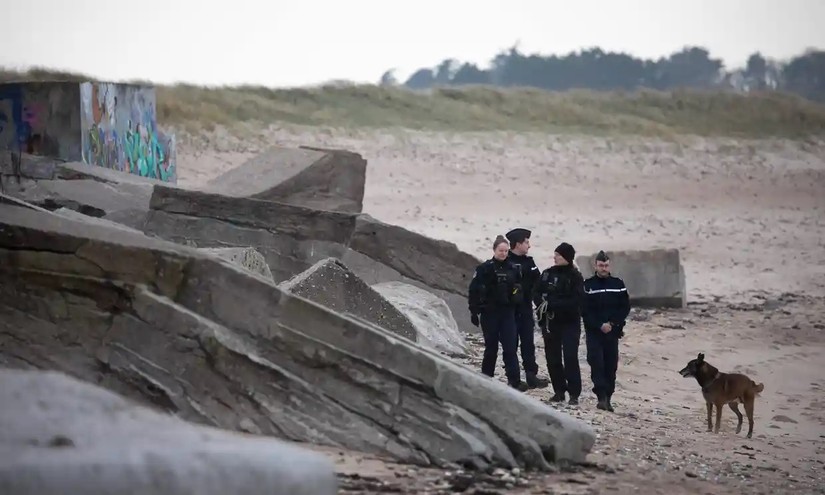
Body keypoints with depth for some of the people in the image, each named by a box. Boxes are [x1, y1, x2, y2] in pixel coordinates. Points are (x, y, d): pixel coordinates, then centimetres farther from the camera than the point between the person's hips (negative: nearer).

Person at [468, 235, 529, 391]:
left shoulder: (512, 269, 7)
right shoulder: (485, 268, -4)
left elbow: (519, 289, 19)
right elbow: (474, 290, -4)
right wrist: (474, 311, -7)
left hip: (508, 313, 2)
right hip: (489, 312, -2)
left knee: (510, 347, -6)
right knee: (491, 347, 5)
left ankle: (514, 380, -11)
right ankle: (486, 378, 18)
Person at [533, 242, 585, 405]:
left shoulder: (575, 277, -6)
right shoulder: (547, 274, 8)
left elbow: (576, 300, -15)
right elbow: (536, 293, 7)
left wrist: (552, 304, -19)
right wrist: (543, 304, -15)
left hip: (570, 323, -5)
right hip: (550, 322, 5)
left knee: (570, 358, -10)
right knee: (552, 358, 6)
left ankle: (574, 393, -7)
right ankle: (559, 390, 15)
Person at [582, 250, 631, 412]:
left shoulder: (618, 284, 7)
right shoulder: (588, 285, 0)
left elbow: (625, 307, 5)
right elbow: (585, 310, -5)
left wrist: (613, 323, -8)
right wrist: (600, 325, -14)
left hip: (613, 332, 2)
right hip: (594, 332, -2)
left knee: (611, 365, 2)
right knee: (597, 364, -13)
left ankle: (607, 398, 8)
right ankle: (601, 397, -16)